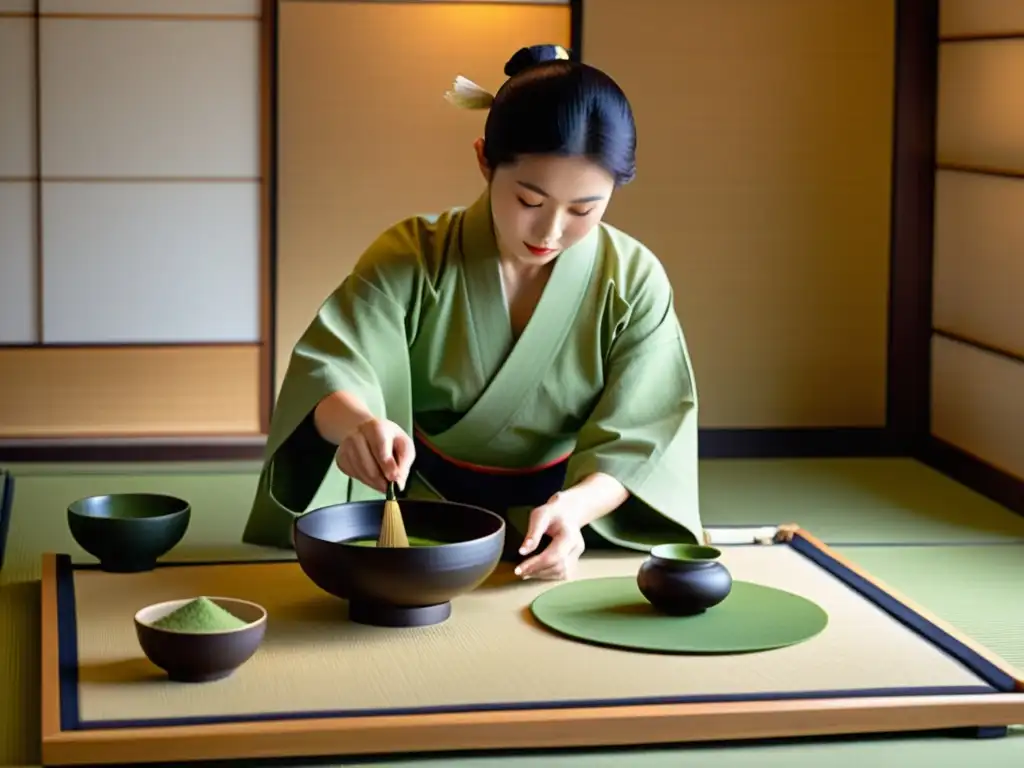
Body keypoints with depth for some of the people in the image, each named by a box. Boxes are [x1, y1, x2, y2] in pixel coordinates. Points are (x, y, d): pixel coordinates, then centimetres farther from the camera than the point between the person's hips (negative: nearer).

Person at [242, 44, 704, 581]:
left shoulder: (635, 282, -7)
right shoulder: (411, 258, -9)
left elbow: (637, 440, -9)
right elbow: (329, 370, -19)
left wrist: (576, 506, -30)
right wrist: (357, 423, -43)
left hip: (561, 536, 2)